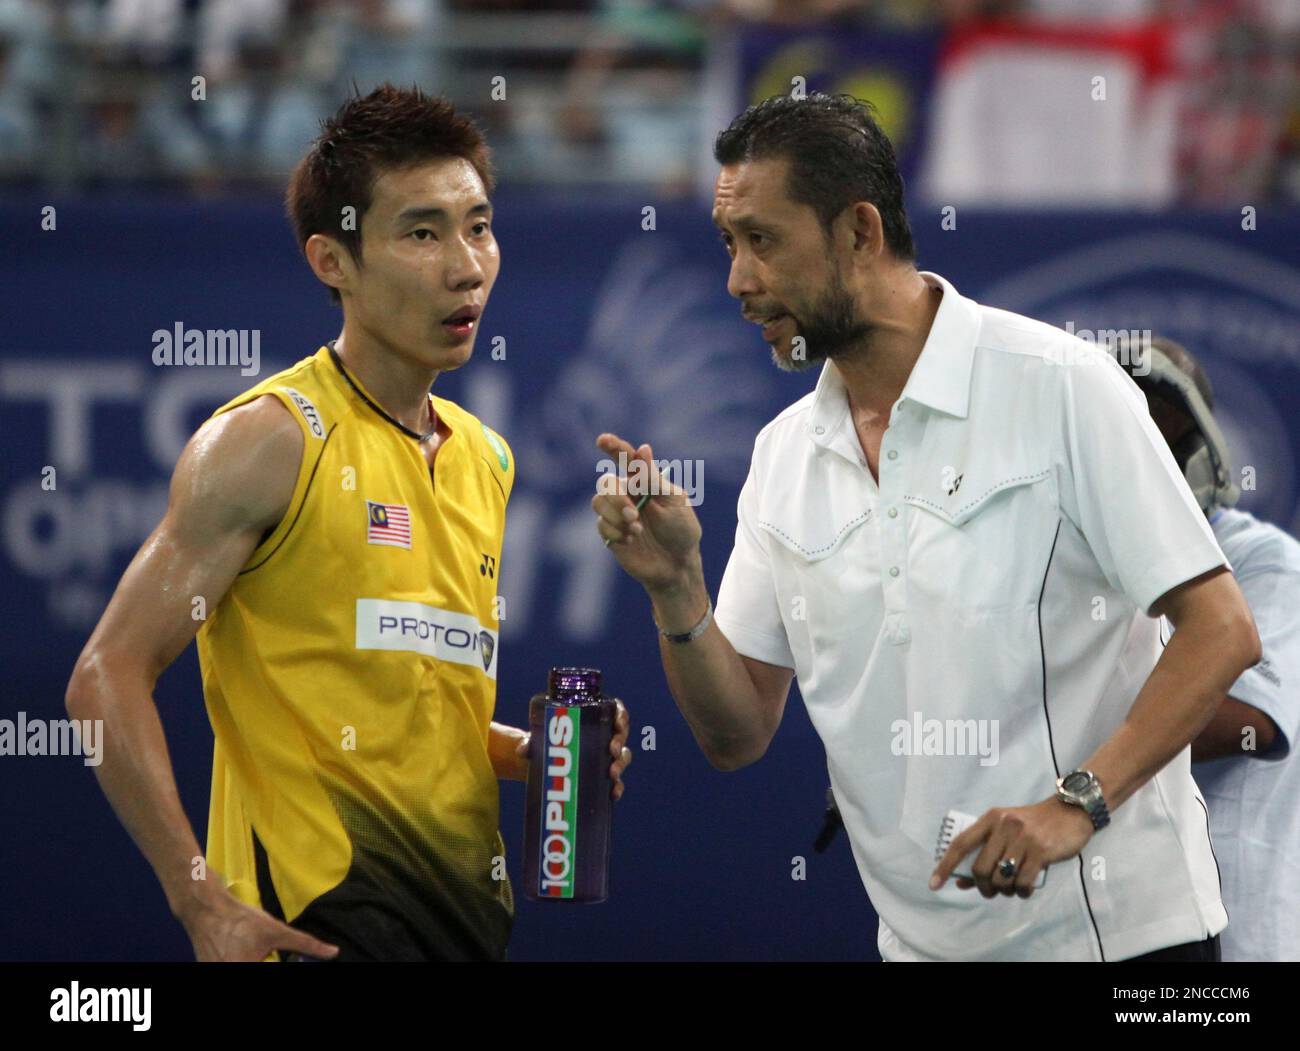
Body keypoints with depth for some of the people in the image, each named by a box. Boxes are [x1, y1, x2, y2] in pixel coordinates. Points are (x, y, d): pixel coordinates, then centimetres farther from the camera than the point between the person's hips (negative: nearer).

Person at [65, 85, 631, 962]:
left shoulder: (485, 457, 15)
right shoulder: (271, 440, -8)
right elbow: (108, 679, -12)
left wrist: (525, 754, 6)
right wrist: (205, 905, -18)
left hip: (468, 907, 7)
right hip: (317, 916, -7)